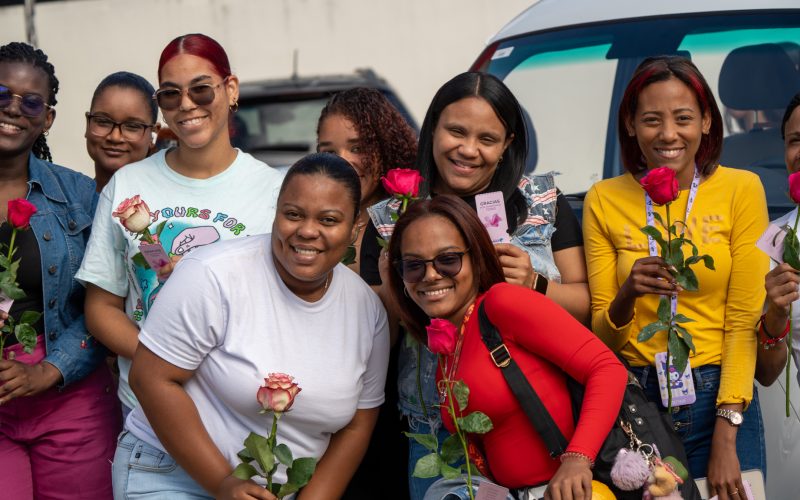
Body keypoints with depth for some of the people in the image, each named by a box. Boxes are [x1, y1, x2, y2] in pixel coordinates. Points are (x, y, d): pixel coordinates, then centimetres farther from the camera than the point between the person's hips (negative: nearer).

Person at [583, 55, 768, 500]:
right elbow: (601, 337, 3)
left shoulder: (741, 190, -4)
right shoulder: (605, 201, 1)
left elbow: (745, 321, -6)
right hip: (634, 400, 1)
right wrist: (627, 294, -19)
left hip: (720, 400, -1)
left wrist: (726, 436, -13)